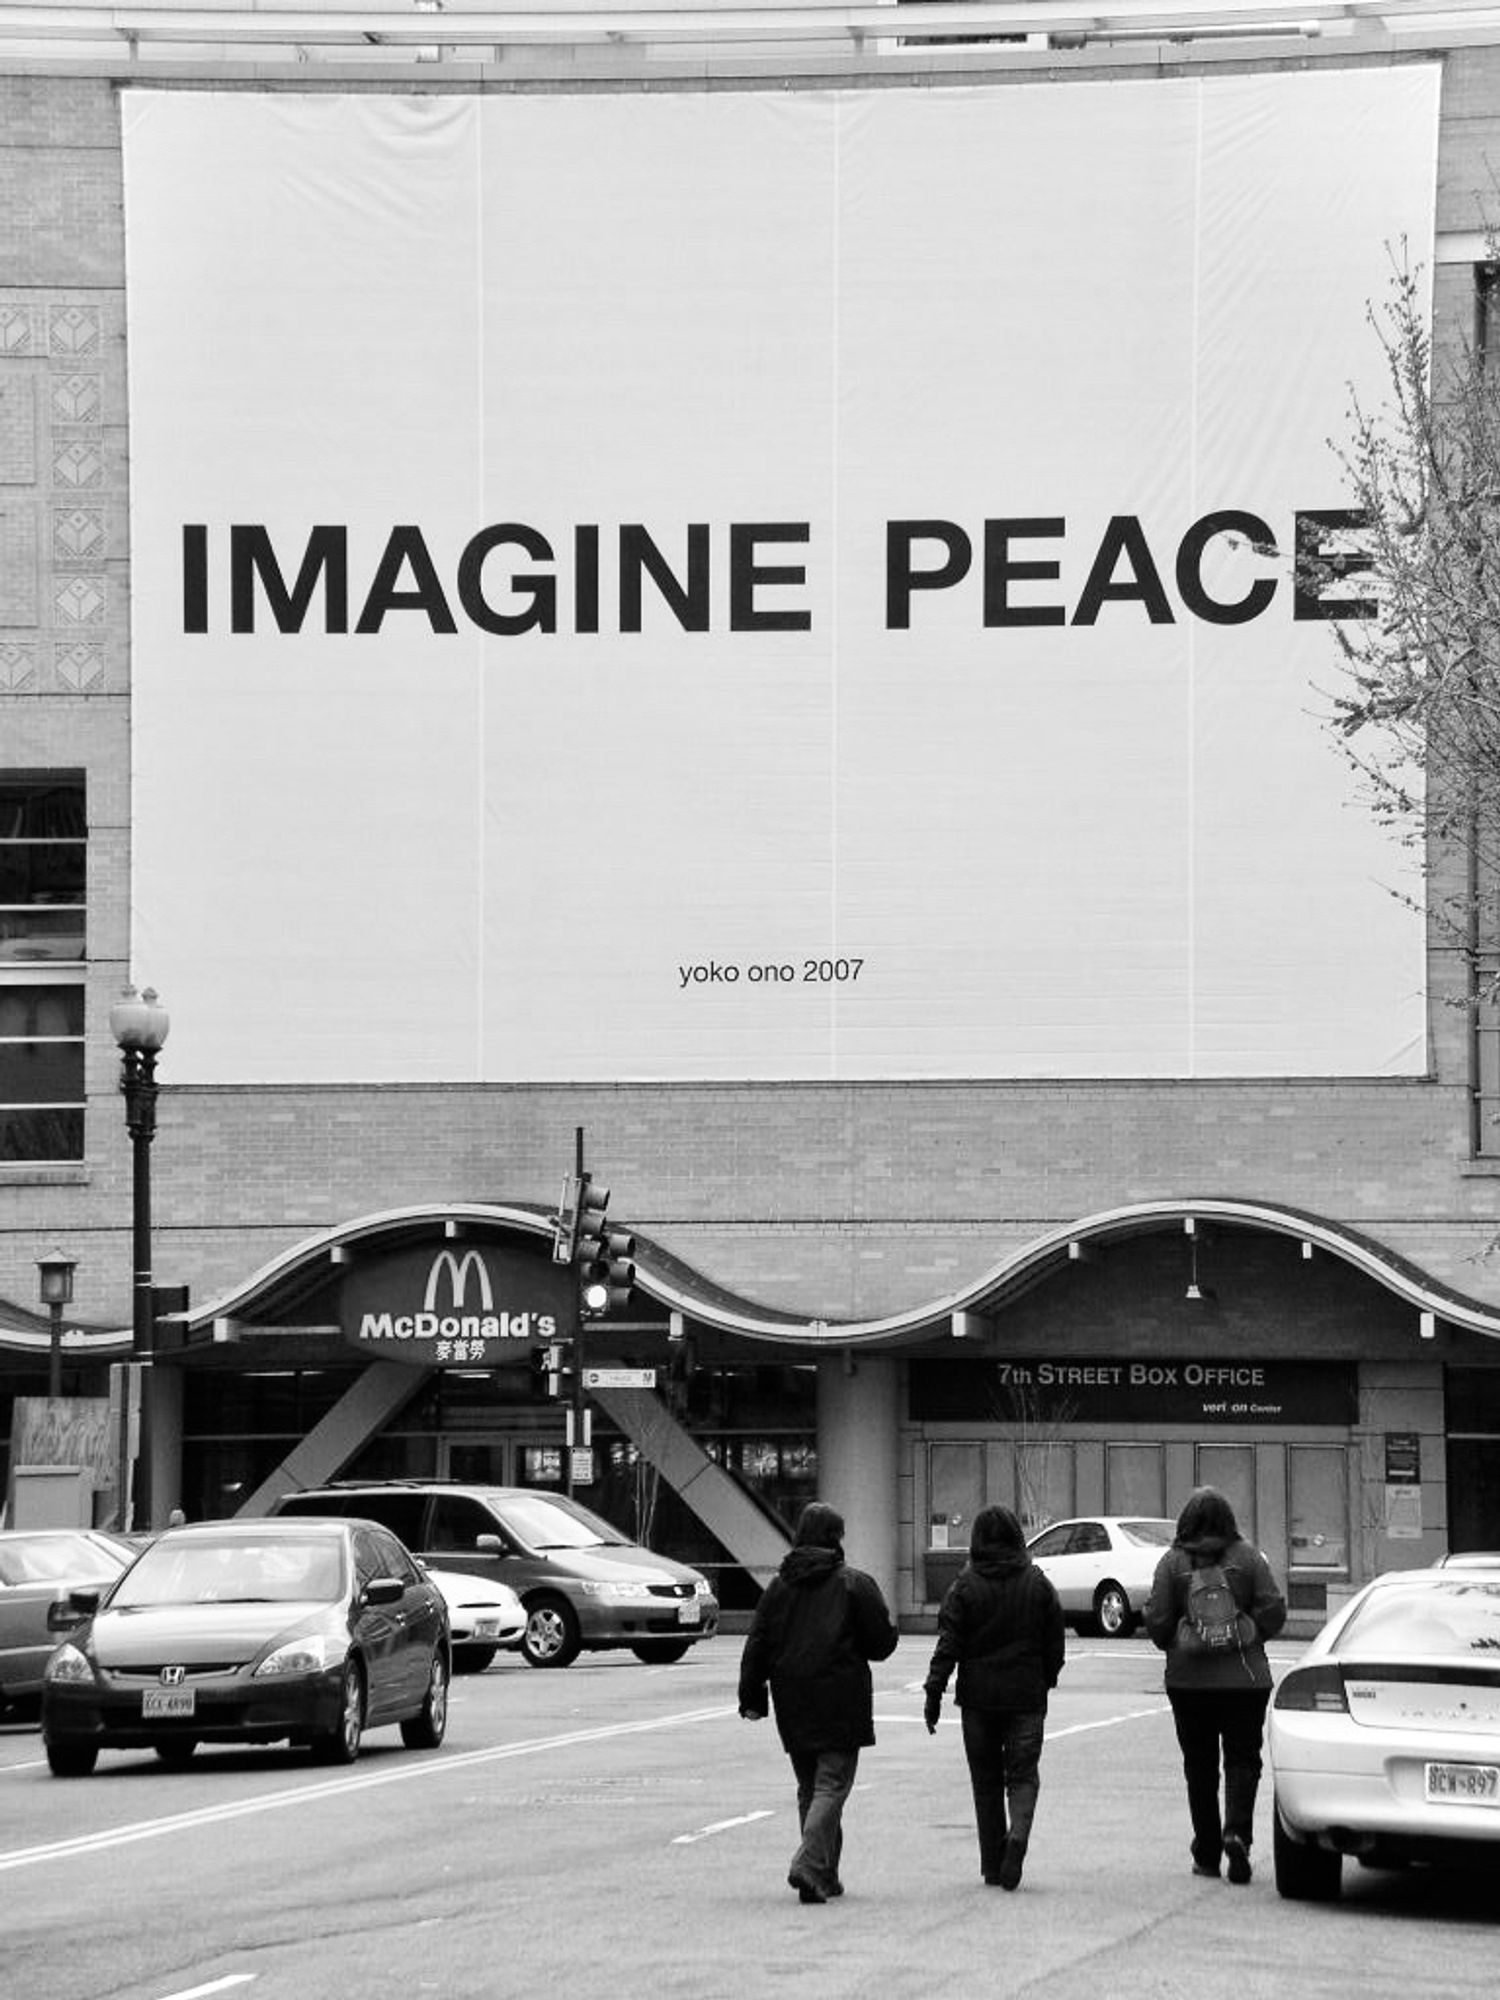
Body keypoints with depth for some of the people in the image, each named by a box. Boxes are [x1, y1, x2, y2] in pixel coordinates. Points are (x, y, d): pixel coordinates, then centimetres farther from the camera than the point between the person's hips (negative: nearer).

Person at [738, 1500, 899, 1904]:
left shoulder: (778, 1586, 7)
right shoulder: (855, 1585, -6)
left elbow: (756, 1645, 6)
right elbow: (882, 1642, -5)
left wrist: (751, 1697, 9)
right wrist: (890, 1630, 18)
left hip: (793, 1704, 4)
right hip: (840, 1702, -4)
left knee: (809, 1788, 15)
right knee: (832, 1784, -4)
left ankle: (825, 1874, 18)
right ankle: (809, 1865, -22)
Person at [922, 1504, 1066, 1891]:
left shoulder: (965, 1585, -5)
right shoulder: (1036, 1584, 0)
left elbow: (948, 1643, -8)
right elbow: (1055, 1641, 6)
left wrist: (934, 1692, -6)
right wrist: (1047, 1681, 20)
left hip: (978, 1696, 0)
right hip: (1026, 1696, 0)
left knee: (986, 1780, 9)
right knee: (1023, 1773, 5)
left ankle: (992, 1865, 12)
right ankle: (1018, 1834, -24)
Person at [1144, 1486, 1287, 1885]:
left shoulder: (1173, 1562, -4)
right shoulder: (1248, 1558, -3)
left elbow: (1157, 1619, -7)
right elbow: (1274, 1610, -6)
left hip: (1188, 1678, 0)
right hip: (1244, 1677, 0)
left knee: (1199, 1764, 10)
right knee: (1242, 1761, 4)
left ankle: (1207, 1854, 12)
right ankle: (1237, 1833, -19)